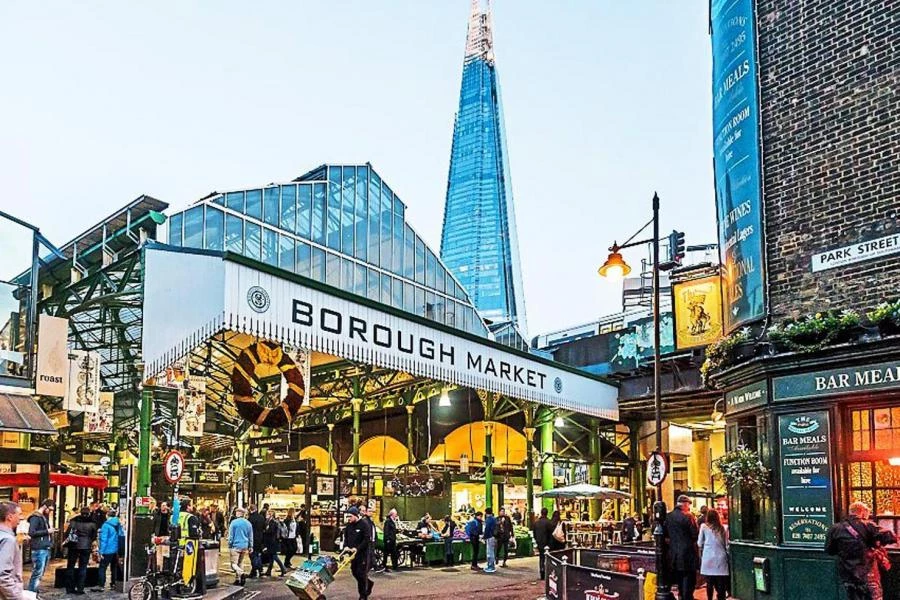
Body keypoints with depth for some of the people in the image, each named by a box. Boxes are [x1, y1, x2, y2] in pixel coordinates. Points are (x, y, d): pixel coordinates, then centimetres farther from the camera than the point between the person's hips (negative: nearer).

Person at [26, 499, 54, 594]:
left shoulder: (45, 517, 20)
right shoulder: (35, 517, -8)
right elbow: (31, 532, -18)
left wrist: (50, 532, 7)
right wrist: (47, 531, -14)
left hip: (46, 549, 9)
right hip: (39, 550, -9)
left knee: (40, 574, 10)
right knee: (37, 573, -10)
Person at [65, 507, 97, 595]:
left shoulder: (74, 521, -1)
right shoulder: (92, 523, -1)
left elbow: (67, 532, -4)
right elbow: (94, 535, 4)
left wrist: (66, 542, 9)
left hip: (73, 546, 1)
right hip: (86, 547, 0)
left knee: (70, 566, 13)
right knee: (82, 568, 7)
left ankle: (69, 588, 14)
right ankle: (79, 589, 4)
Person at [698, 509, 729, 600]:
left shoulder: (704, 526, 1)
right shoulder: (723, 528, 4)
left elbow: (699, 543, 6)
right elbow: (727, 545, 8)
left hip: (708, 557, -1)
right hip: (721, 558, 1)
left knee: (709, 583, 7)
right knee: (720, 584, 2)